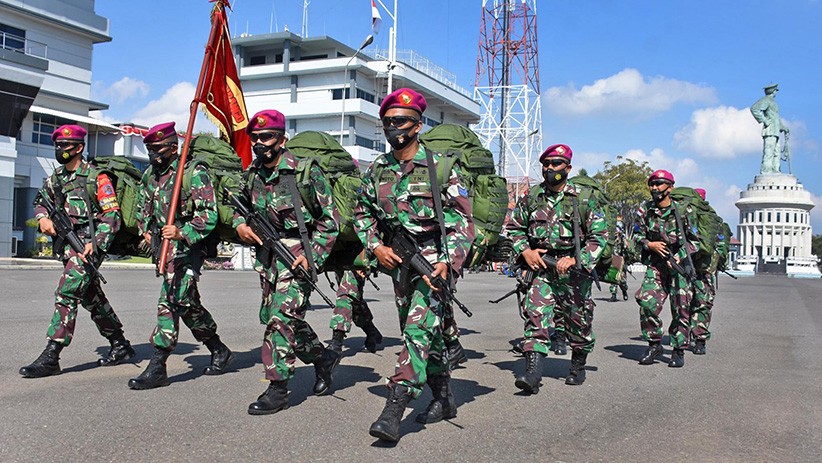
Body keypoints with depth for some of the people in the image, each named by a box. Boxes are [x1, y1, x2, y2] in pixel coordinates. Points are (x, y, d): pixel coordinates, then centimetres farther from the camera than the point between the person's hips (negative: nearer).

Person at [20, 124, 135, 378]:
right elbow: (40, 202, 27)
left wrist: (95, 243, -22)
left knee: (66, 294, -15)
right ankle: (121, 346, 25)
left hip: (88, 244, -8)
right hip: (66, 244, 8)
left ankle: (50, 358, -12)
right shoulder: (55, 178, 14)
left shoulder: (96, 177, -7)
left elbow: (112, 215, -12)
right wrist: (43, 218, 4)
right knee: (92, 298, 13)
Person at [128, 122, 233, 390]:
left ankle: (157, 367, -10)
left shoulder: (194, 173, -12)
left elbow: (209, 215, -18)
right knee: (187, 304, 14)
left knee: (170, 303, -14)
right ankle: (219, 351, 30)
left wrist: (182, 232, -30)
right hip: (164, 247, 9)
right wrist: (145, 230, 14)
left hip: (187, 249, -8)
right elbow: (142, 205, 29)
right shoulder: (151, 174, 12)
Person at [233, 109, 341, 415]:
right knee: (272, 317, 14)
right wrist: (240, 225, -1)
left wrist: (312, 256, -15)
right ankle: (323, 357, 34)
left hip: (296, 256, -8)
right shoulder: (251, 175, 8)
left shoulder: (305, 172, -11)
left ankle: (277, 389, -1)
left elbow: (329, 219, -8)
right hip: (266, 256, 8)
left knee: (281, 316, -12)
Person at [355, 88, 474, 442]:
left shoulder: (440, 167, -6)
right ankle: (444, 398, 28)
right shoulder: (377, 170, 8)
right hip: (398, 261, 6)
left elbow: (463, 220, -7)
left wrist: (448, 262, -19)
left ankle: (394, 408, -18)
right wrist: (376, 246, 0)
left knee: (419, 327, -17)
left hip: (433, 258, -5)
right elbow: (362, 214, 17)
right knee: (427, 332, 14)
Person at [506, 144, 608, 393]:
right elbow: (514, 227, 15)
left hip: (575, 270, -1)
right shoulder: (531, 197, 5)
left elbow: (599, 235, -2)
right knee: (536, 313, -14)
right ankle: (533, 371, -18)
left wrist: (575, 260, -13)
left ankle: (578, 366, 32)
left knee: (578, 320, 10)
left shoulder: (583, 198, -2)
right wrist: (525, 251, -1)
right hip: (542, 267, 1)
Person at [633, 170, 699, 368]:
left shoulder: (683, 211, -2)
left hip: (679, 264, -1)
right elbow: (637, 235, 11)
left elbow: (693, 240, 2)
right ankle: (654, 344, 3)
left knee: (681, 308, -1)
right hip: (655, 265, 2)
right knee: (647, 302, -14)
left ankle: (679, 350, 13)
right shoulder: (645, 210, 4)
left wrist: (679, 256, -12)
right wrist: (649, 244, -9)